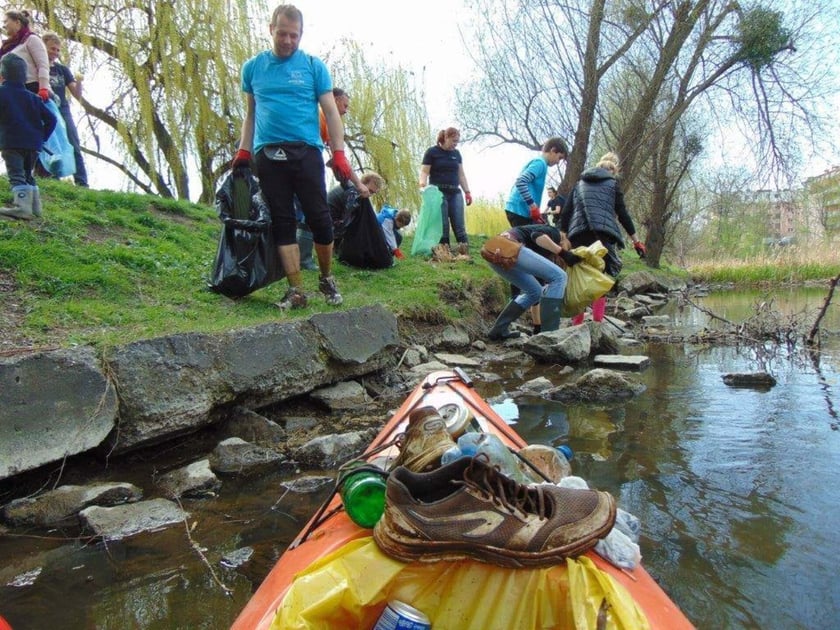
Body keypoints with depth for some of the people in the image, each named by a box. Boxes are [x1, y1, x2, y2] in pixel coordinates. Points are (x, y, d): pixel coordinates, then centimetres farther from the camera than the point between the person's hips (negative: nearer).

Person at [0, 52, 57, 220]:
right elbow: (51, 119, 9)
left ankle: (22, 206, -28)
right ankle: (34, 205, 15)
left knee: (16, 175, -12)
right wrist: (41, 138, 13)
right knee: (27, 174, 19)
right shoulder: (32, 97, 14)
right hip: (33, 143, 6)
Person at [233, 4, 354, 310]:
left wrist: (339, 153, -5)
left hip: (306, 152, -2)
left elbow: (331, 112, 5)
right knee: (282, 222, 0)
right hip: (267, 155, 2)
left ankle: (326, 279, 16)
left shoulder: (313, 65, 8)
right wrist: (243, 150, 11)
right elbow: (250, 113, 20)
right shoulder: (253, 67, 14)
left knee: (319, 218, -4)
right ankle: (296, 290, 3)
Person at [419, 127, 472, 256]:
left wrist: (467, 191, 13)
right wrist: (423, 186, -24)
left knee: (460, 225, -1)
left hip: (455, 193, 5)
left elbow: (461, 174, 19)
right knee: (442, 226, -5)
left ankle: (465, 254, -2)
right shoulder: (432, 152, -1)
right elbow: (424, 172, -5)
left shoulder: (456, 153, 15)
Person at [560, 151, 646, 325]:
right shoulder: (613, 183, 13)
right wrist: (636, 241, 10)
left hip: (578, 233, 3)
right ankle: (597, 321, -8)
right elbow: (622, 213, 7)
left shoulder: (580, 183, 23)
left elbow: (566, 212, 14)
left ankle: (577, 322, 2)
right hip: (602, 233, -3)